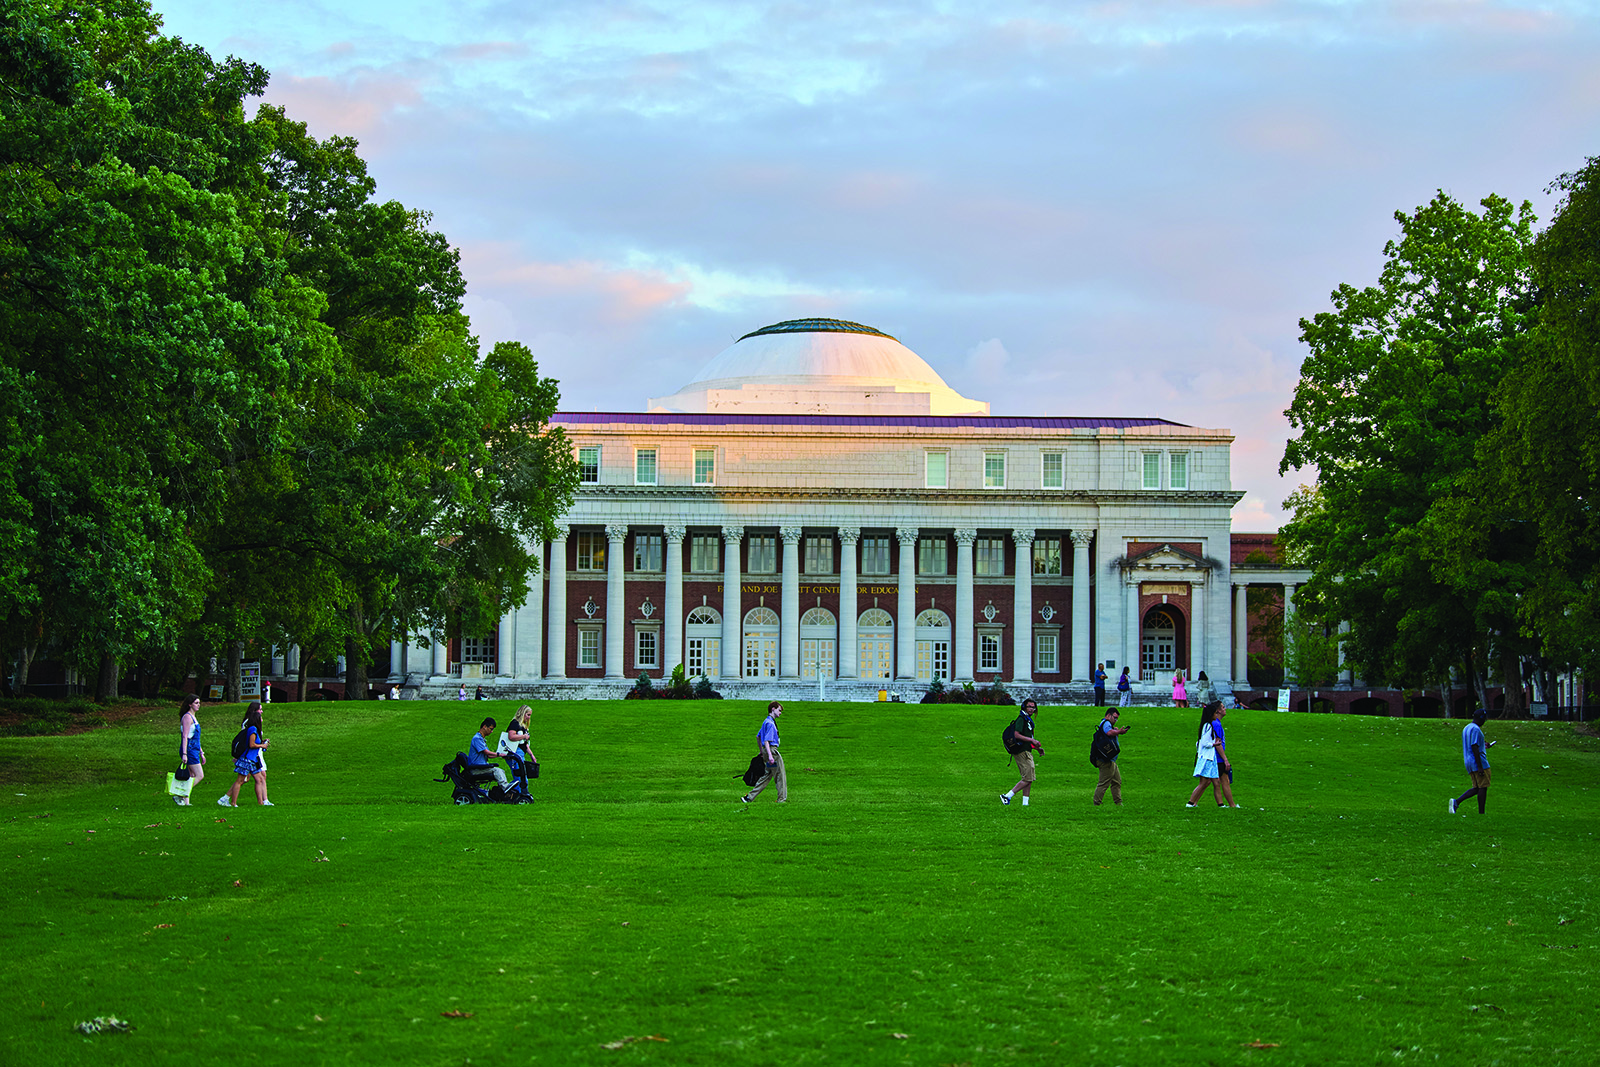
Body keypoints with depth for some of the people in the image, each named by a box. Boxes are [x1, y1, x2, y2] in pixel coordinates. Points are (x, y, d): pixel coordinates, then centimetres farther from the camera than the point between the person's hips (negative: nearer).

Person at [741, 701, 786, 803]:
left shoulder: (766, 722, 17)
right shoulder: (770, 723, -15)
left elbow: (758, 736, 27)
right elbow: (766, 741, -22)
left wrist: (762, 751, 33)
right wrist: (770, 755, -28)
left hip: (768, 751, 10)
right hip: (772, 751, -10)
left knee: (766, 776, 11)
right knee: (780, 776, -2)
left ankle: (749, 797, 11)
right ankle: (782, 799, 3)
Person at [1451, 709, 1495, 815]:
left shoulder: (1466, 728, 18)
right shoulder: (1476, 729, -13)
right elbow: (1475, 748, -20)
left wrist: (1484, 747, 37)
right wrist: (1480, 767, -22)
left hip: (1468, 763, 9)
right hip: (1478, 762, -9)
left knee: (1476, 788, 9)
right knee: (1483, 788, -3)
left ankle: (1456, 801, -7)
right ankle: (1481, 813, -1)